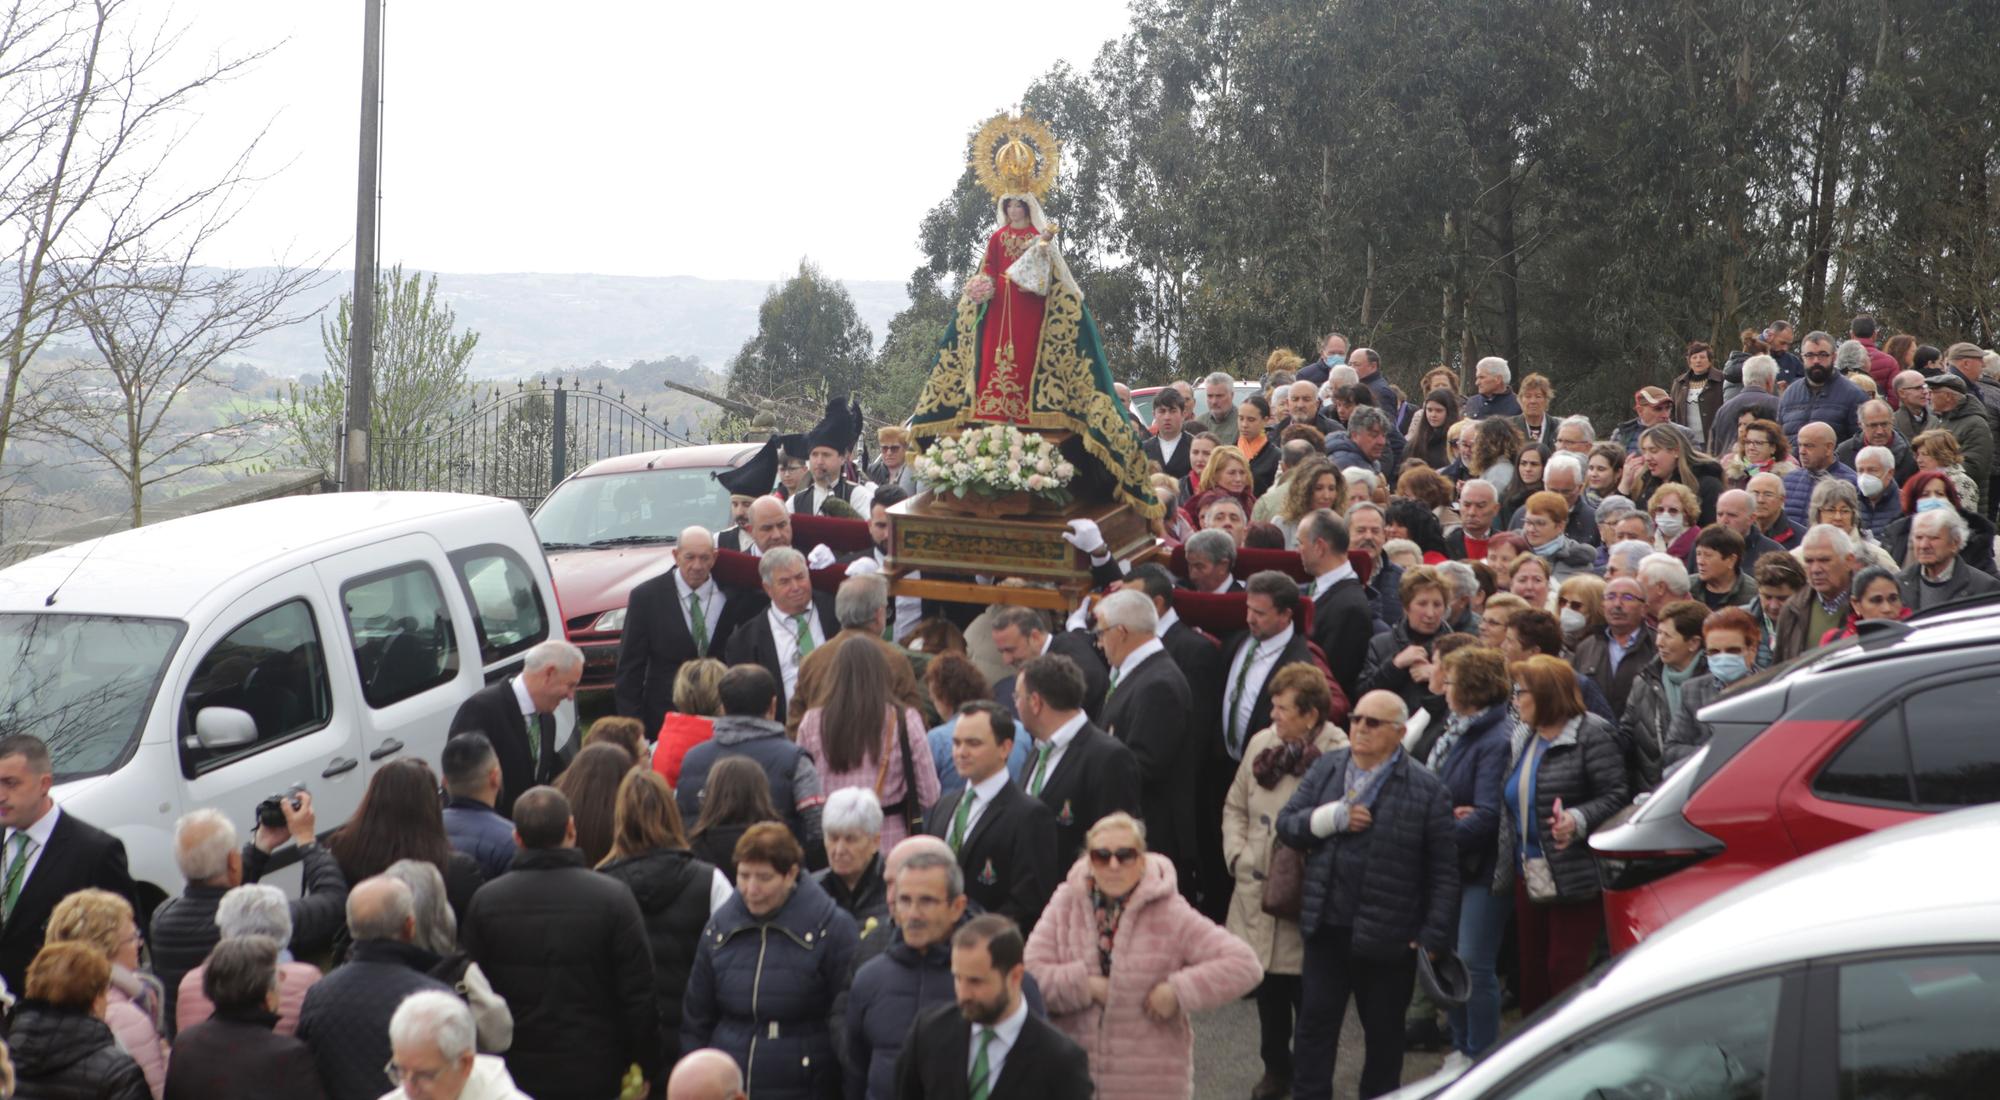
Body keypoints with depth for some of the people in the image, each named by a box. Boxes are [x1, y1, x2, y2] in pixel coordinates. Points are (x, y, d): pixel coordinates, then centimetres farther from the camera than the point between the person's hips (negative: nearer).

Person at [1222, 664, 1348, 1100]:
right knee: (1267, 985, 16)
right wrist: (1237, 854, 5)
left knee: (1306, 993, 5)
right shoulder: (1261, 744, 4)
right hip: (1257, 891, 6)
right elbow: (1235, 807, 16)